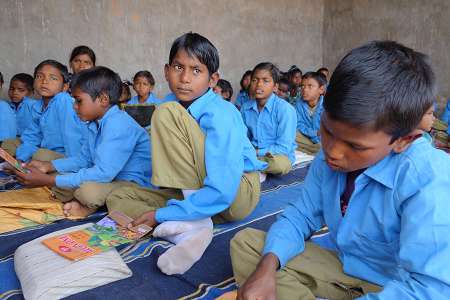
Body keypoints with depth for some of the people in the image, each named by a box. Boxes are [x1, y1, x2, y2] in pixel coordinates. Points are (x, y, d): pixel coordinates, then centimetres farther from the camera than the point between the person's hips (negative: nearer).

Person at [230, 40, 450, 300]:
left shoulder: (429, 180, -27)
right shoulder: (329, 157, -8)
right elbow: (301, 215, 0)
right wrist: (268, 266, -17)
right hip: (341, 267, 6)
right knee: (246, 242, -3)